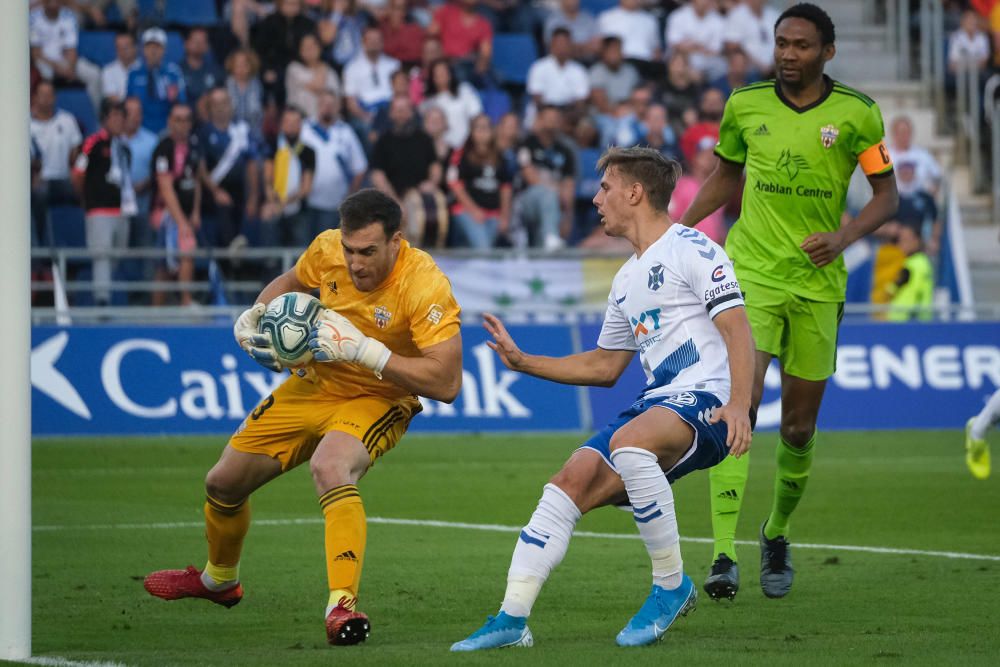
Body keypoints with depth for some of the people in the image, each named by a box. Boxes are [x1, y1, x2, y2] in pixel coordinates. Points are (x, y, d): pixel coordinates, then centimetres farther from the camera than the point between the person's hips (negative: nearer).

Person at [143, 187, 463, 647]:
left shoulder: (424, 286, -30)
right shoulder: (328, 248, -14)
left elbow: (447, 383, -35)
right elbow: (291, 282, 11)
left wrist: (363, 349, -37)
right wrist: (254, 316, -9)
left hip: (376, 399, -6)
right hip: (313, 387, 6)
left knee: (330, 467, -39)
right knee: (223, 483, 13)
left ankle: (342, 606, -37)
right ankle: (218, 580, 45)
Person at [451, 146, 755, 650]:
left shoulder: (691, 250, -3)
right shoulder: (626, 280, 24)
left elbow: (737, 330, -13)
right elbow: (604, 367, 33)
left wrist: (739, 405, -27)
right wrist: (523, 362, 27)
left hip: (705, 400, -9)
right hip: (657, 402, 9)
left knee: (627, 442, -36)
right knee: (570, 481, -8)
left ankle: (672, 585, -20)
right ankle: (512, 620, -10)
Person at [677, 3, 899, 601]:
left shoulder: (857, 114, -3)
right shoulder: (745, 105, 1)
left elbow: (888, 193, 2)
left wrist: (844, 236, -15)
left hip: (818, 283, 0)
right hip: (751, 274, 0)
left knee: (799, 428, 7)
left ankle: (777, 534, 35)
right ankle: (724, 558, -23)